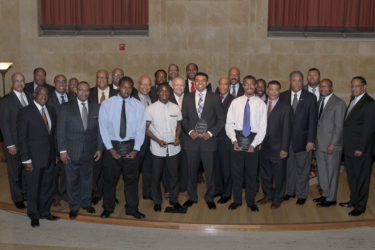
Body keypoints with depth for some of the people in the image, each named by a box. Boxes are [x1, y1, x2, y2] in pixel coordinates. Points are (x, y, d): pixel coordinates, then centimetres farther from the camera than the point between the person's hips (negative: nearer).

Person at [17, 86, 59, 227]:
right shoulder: (25, 112, -8)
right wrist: (26, 160, -12)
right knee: (33, 188, 8)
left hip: (50, 157, 5)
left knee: (49, 186, 13)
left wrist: (55, 153, 8)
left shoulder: (51, 111, 9)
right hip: (34, 157, -5)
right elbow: (22, 138, -9)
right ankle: (34, 215, 26)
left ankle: (44, 212, 31)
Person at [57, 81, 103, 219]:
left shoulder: (96, 107, 5)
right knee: (72, 180, 7)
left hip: (89, 151, 2)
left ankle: (86, 203, 31)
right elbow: (61, 130, -3)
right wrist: (62, 150, -8)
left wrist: (99, 148, 1)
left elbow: (99, 129, 6)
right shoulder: (66, 107, -2)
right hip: (71, 151, -2)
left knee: (87, 178, 14)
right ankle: (74, 206, 22)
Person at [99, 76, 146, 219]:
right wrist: (110, 148, -9)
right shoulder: (107, 104, -1)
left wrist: (136, 149, -8)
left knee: (131, 178, 8)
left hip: (131, 146, 1)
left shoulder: (138, 105, 2)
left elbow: (141, 128, 0)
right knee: (109, 179, 9)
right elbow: (103, 127, -2)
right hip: (112, 146, -1)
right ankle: (108, 208, 26)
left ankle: (132, 209, 23)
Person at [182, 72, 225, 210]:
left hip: (208, 140, -2)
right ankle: (192, 197, 25)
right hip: (191, 140, 2)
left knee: (209, 171, 5)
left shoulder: (214, 98, 1)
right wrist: (189, 131, -7)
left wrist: (211, 132, -10)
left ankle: (209, 198, 21)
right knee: (192, 171, 10)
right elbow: (184, 118, 10)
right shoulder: (187, 98, 8)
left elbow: (221, 119, 1)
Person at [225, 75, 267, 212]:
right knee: (236, 171, 7)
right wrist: (234, 140, -10)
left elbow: (263, 127, -2)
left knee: (252, 173, 8)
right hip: (237, 139, 1)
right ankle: (237, 200, 23)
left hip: (253, 140, -1)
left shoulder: (261, 104, 1)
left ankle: (251, 201, 24)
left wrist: (254, 144, -11)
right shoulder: (235, 102, 4)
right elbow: (229, 123, 2)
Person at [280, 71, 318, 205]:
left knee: (302, 168, 7)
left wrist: (311, 140, -10)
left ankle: (302, 194, 21)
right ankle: (290, 191, 30)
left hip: (302, 140, -2)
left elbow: (313, 121, -5)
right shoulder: (282, 96, 4)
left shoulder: (310, 98, -3)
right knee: (289, 167, 14)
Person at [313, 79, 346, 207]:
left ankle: (331, 199, 16)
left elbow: (339, 126, -13)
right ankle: (325, 194, 30)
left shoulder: (339, 103, -10)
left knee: (331, 172, 4)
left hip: (331, 145, -7)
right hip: (319, 144, 7)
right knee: (322, 172, 15)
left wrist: (332, 144, -17)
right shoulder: (319, 102, 12)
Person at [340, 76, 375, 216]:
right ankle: (353, 200, 32)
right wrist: (346, 145, 11)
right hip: (349, 149, 8)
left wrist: (361, 148, -18)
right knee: (351, 177, 18)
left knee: (361, 178, 4)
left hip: (360, 149, -8)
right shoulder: (353, 101, 13)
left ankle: (360, 206, 15)